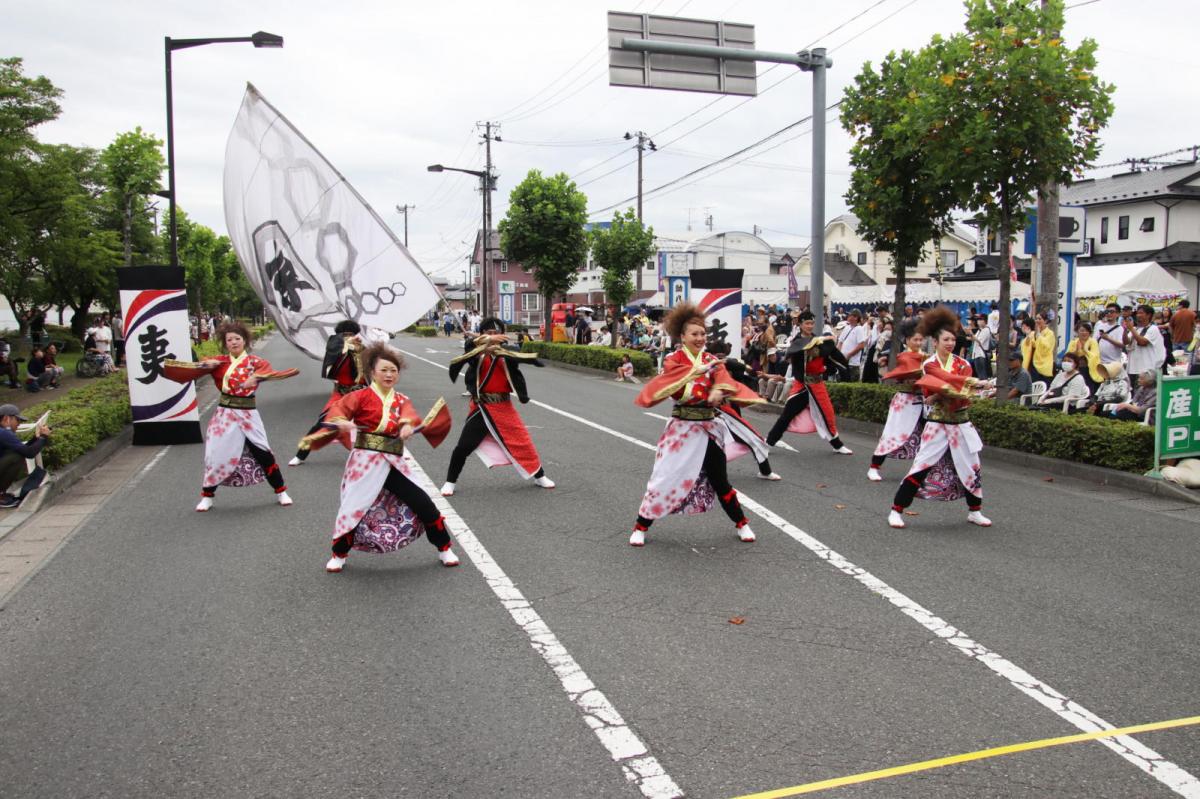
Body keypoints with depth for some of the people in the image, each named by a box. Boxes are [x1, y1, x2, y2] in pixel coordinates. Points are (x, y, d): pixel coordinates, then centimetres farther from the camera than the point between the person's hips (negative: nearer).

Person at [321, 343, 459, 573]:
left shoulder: (402, 401, 11)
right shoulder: (362, 396, -1)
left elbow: (409, 416, -11)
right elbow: (339, 408, -16)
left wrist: (409, 425, -35)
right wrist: (341, 421, -39)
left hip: (393, 463, 3)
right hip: (365, 461, -3)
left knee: (423, 503, -2)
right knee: (353, 508, 0)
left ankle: (444, 549, 15)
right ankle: (339, 555, 26)